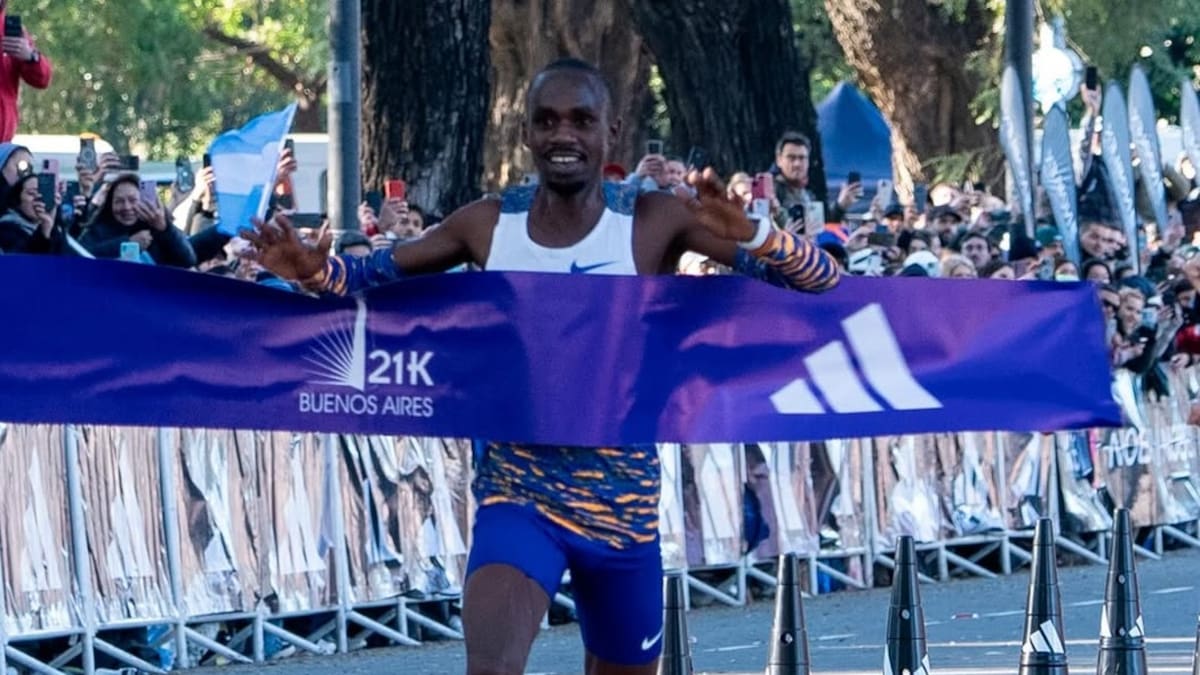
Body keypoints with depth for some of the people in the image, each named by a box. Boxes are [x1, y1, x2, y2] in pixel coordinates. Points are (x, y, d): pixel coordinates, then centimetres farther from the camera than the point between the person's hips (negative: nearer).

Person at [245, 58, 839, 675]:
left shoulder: (655, 223, -10)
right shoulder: (488, 225, -3)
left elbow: (819, 283, -14)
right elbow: (371, 275, 11)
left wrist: (750, 233, -35)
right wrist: (314, 270, -12)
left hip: (623, 500, 1)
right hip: (517, 492, 0)